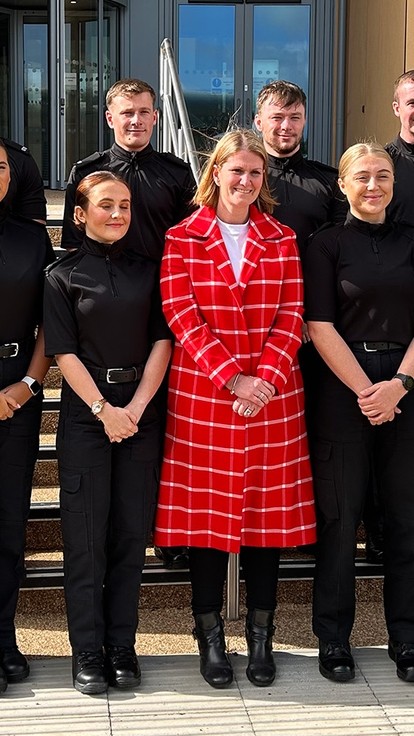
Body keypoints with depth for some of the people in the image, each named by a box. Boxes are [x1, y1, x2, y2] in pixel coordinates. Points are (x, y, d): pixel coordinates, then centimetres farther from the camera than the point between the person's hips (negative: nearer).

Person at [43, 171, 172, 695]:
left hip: (139, 410, 3)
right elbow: (64, 352, -4)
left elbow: (162, 339, 4)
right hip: (86, 411, -3)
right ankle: (87, 652, 8)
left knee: (131, 531, 5)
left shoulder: (146, 270, 10)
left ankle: (122, 647, 14)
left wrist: (136, 406, -7)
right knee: (86, 534, 0)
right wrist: (104, 409, -12)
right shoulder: (64, 276, 2)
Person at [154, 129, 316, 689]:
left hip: (272, 395, 2)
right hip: (201, 393, -2)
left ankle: (260, 635, 19)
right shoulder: (182, 238, 3)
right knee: (207, 512, 3)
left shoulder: (280, 240, 9)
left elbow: (291, 317, 2)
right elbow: (181, 316, -6)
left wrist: (264, 378, -13)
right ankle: (210, 636, 16)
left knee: (268, 510, 6)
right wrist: (230, 378, -15)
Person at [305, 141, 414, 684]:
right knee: (340, 515, 2)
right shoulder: (327, 246, 3)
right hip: (343, 389, -2)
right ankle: (333, 639, 13)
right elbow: (320, 326, -4)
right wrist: (365, 390, -12)